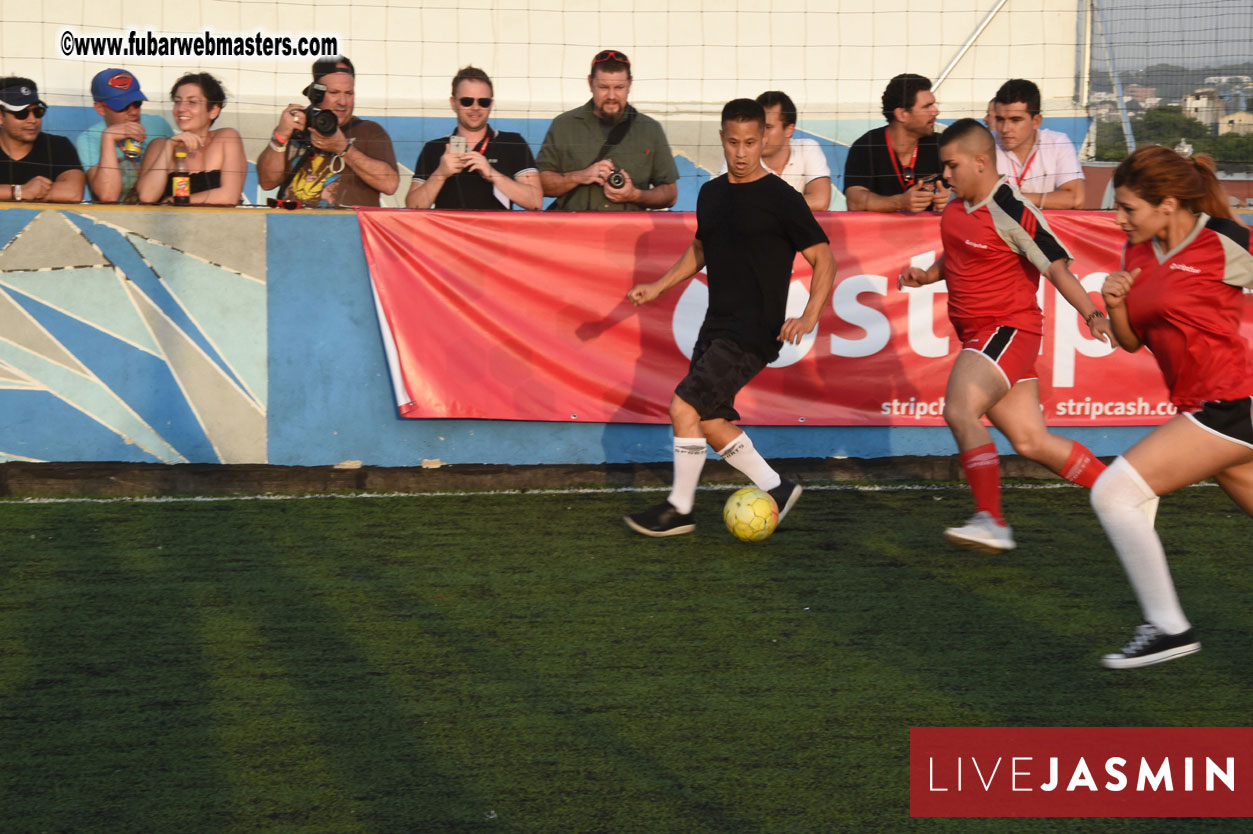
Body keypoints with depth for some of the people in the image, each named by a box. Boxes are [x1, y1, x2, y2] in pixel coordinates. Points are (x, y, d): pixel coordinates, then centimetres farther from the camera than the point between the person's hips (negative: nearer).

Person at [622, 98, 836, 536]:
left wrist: (809, 317, -22)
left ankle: (680, 508, 0)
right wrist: (657, 287, 18)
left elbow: (824, 259, -9)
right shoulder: (711, 193, 10)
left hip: (755, 332, -8)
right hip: (716, 325, 8)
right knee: (711, 421, 6)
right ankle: (776, 488, 21)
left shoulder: (780, 199, -11)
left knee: (684, 406, -13)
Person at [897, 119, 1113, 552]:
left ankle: (992, 522, -23)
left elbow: (1056, 266, -18)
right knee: (1031, 441, 8)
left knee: (959, 410, -25)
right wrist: (927, 274, 8)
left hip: (1008, 329, -9)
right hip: (977, 335, 9)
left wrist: (1092, 314, -30)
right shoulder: (956, 208, 9)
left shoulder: (1011, 212, -17)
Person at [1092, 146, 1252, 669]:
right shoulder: (1137, 252, 9)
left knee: (1113, 491, -15)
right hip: (1202, 406, 8)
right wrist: (1114, 305, -3)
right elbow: (1131, 340, 16)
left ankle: (1167, 627, -10)